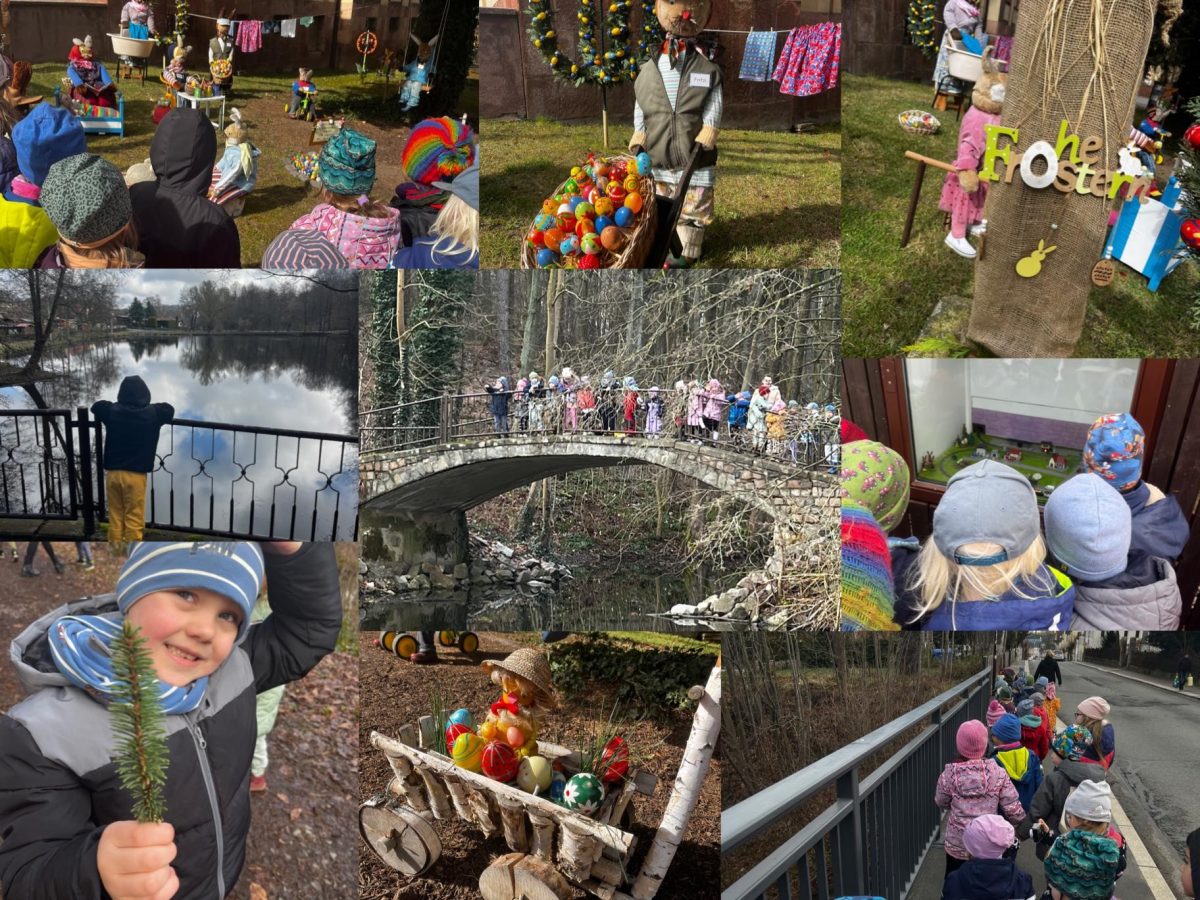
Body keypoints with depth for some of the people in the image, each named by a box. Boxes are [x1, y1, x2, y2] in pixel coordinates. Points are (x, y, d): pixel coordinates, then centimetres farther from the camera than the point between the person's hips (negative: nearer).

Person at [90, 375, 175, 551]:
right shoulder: (152, 413, -8)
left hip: (113, 472, 3)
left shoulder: (111, 411, -3)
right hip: (135, 474, -3)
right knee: (134, 519, 3)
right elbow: (170, 410, 12)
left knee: (115, 516, 14)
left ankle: (115, 553, 21)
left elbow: (96, 406, 18)